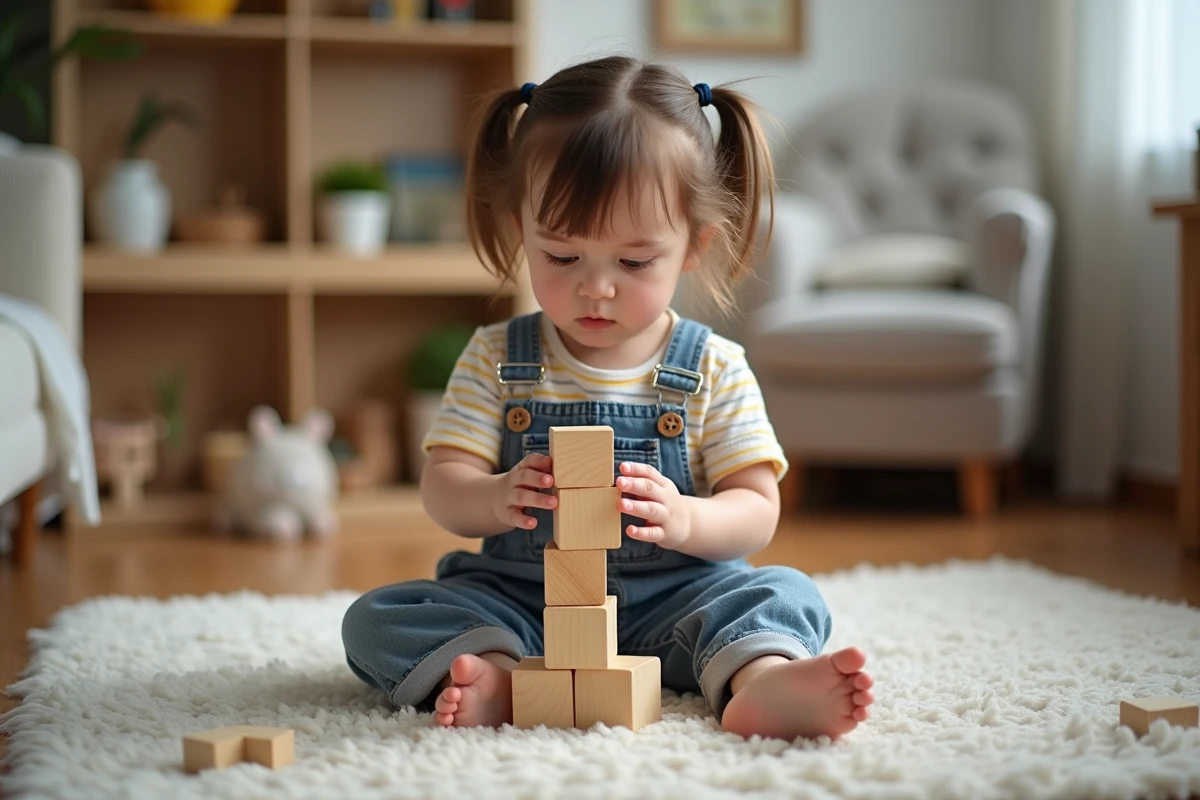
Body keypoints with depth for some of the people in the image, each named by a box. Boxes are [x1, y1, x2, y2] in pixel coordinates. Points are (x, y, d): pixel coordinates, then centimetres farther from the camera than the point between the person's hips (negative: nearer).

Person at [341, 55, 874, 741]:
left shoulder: (715, 370, -1)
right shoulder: (497, 360, 2)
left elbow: (757, 512, -5)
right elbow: (443, 488, -4)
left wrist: (684, 519, -29)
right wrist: (499, 498, -29)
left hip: (673, 599, 0)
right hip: (519, 600, 1)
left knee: (789, 595, -22)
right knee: (377, 616, -18)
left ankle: (761, 678, -49)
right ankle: (493, 677, -41)